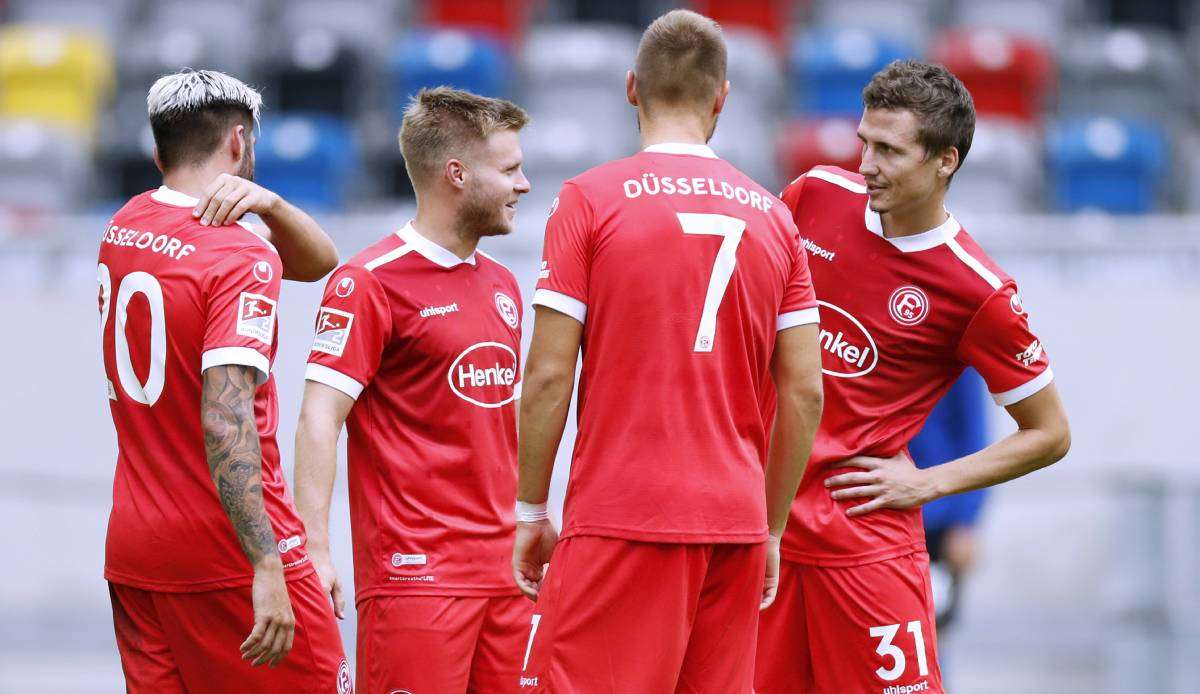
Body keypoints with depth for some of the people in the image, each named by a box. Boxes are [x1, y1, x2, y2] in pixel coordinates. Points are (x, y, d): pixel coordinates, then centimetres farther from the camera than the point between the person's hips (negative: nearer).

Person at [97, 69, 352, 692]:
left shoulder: (123, 228, 11)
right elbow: (225, 421, -25)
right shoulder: (242, 258, -14)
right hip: (224, 549, -7)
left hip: (131, 547, 8)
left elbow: (316, 260, 16)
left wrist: (269, 204, -6)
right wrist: (267, 570, -29)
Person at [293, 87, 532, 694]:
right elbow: (319, 421, -12)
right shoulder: (369, 282, -7)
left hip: (506, 570, 7)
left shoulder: (502, 286, 17)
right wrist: (314, 552, -19)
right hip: (415, 571, -7)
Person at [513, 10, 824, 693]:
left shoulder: (591, 199, -2)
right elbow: (804, 393, 9)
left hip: (622, 521, -4)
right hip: (735, 527, 4)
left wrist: (532, 511, 3)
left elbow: (550, 375, -5)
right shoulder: (772, 215, 10)